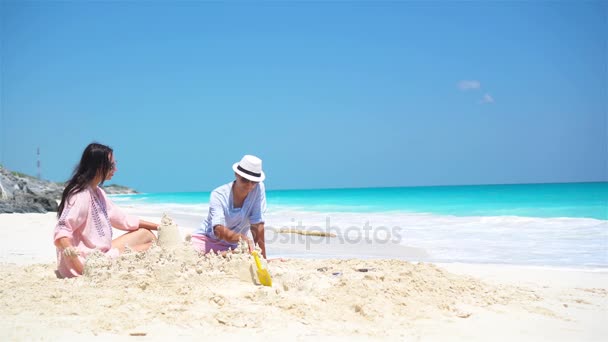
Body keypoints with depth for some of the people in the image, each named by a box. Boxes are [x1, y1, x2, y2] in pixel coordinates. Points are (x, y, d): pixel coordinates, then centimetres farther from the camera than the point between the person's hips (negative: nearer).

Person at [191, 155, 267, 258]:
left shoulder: (259, 188, -14)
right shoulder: (218, 195, -19)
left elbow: (257, 226, -13)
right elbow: (219, 230, -33)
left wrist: (263, 258, -17)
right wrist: (242, 238, -52)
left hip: (232, 246, 3)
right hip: (206, 239, -3)